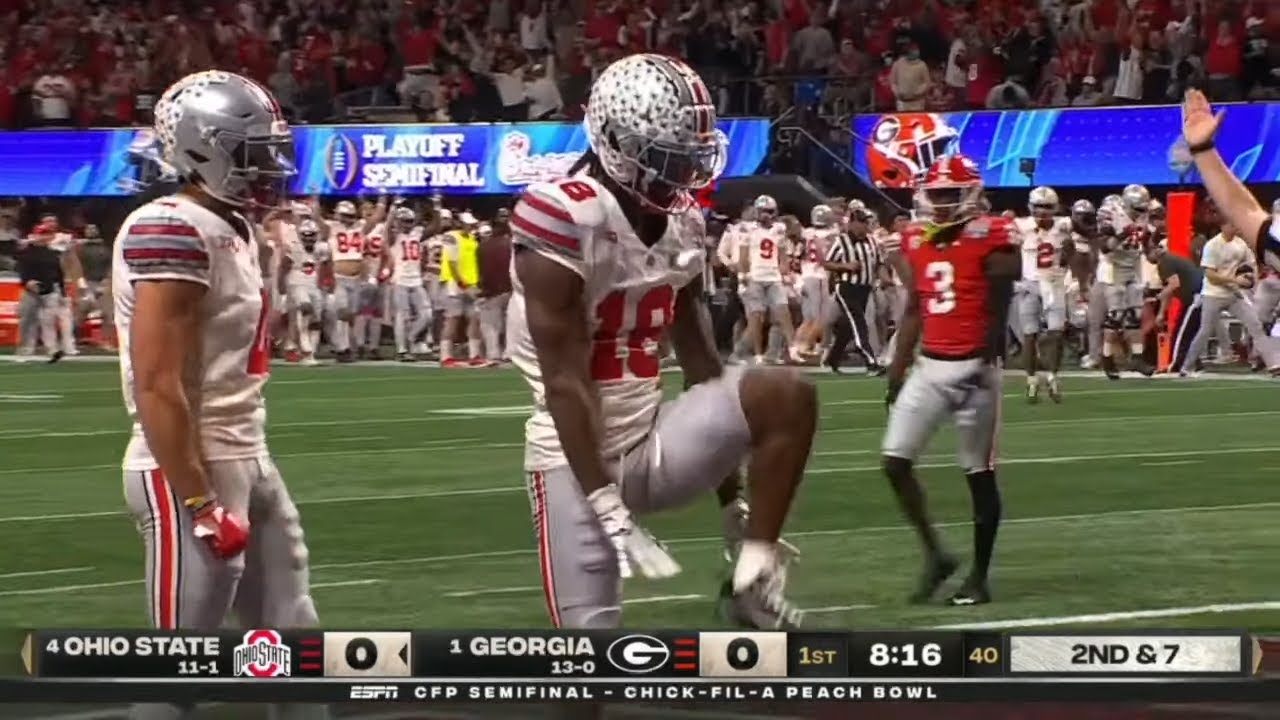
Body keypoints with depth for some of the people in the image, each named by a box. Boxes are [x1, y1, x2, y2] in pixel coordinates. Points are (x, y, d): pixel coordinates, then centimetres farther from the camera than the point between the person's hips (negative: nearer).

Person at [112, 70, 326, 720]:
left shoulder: (232, 229, 12)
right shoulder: (173, 232, -18)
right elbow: (158, 388, -22)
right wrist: (201, 505, -21)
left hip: (247, 463, 10)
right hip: (192, 474, -10)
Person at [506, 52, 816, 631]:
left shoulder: (683, 222, 5)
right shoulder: (560, 220, -19)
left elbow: (698, 360, 12)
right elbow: (565, 383, -21)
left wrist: (731, 500, 15)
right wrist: (610, 512, -23)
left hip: (649, 445, 6)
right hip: (578, 460, -6)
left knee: (787, 397, -16)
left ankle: (753, 580, -9)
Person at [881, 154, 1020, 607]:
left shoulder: (989, 241, -9)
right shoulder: (916, 243, 9)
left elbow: (999, 311, -12)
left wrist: (987, 365, -20)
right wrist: (897, 371, 15)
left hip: (973, 368, -6)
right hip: (929, 367, 6)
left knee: (979, 474, 2)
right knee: (895, 462, -2)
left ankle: (979, 577, 9)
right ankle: (935, 555, 12)